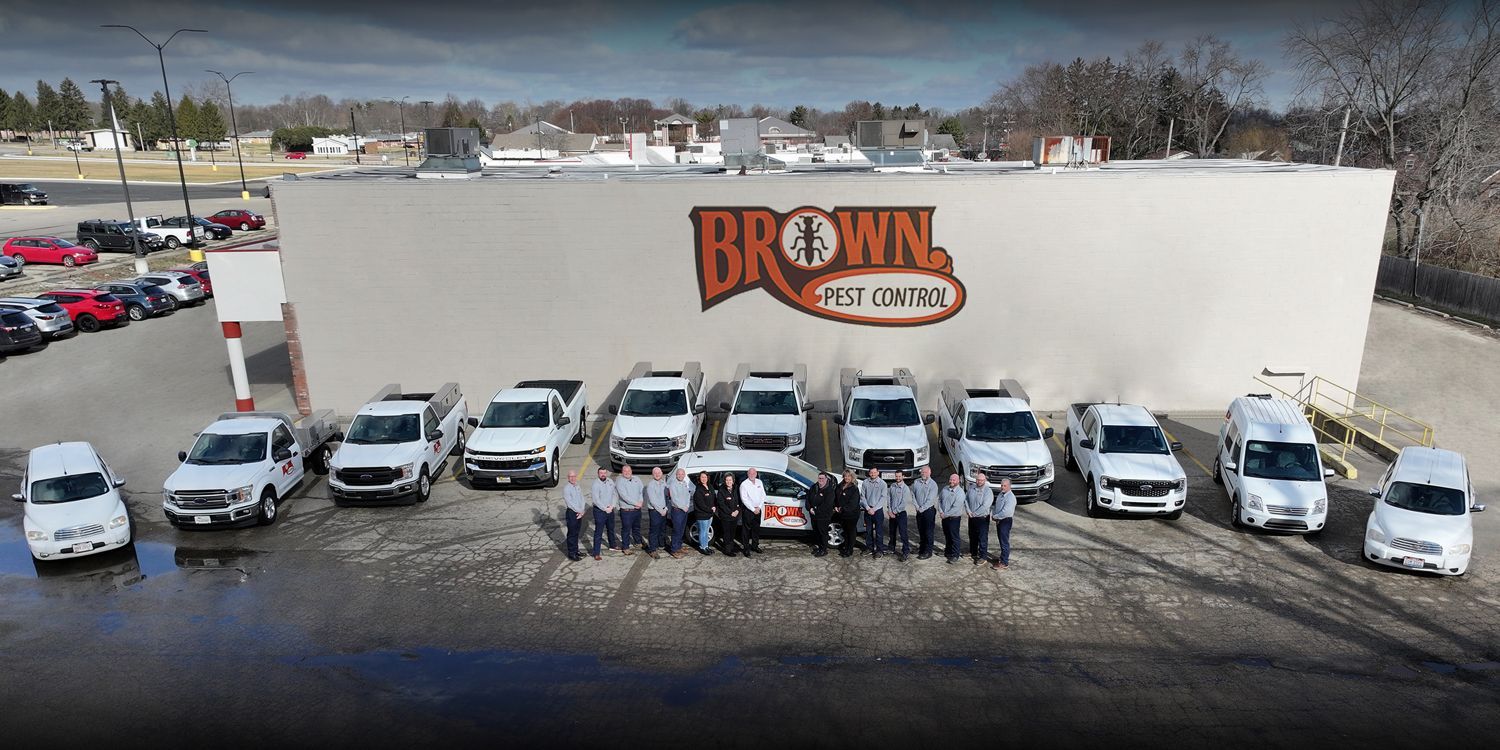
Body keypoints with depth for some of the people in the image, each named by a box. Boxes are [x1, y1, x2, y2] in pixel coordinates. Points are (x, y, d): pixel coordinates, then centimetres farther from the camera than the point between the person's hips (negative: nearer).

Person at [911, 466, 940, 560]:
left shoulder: (933, 484, -10)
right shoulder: (916, 482, 5)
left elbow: (930, 500, -14)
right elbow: (912, 494, 7)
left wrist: (922, 508, -15)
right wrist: (916, 506, -5)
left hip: (929, 510, -5)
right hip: (919, 510, 5)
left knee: (928, 531, -3)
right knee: (920, 530, 12)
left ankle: (928, 551, 2)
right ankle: (921, 548, 25)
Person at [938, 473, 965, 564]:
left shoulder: (960, 492, -17)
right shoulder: (945, 489, 4)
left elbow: (956, 507, -21)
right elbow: (939, 500, 11)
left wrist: (945, 515, -16)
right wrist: (940, 511, -4)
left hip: (954, 518, -6)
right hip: (944, 517, 6)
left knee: (954, 537, -1)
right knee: (947, 535, 19)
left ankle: (955, 555, 7)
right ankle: (948, 551, 34)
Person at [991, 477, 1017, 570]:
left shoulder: (1010, 497, -21)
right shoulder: (1000, 494, 8)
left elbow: (1006, 512, -27)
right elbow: (996, 506, 17)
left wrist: (995, 516, -15)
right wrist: (992, 513, -1)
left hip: (1005, 521, -9)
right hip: (999, 520, 9)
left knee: (1004, 542, -3)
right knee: (1001, 540, 20)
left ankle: (1004, 563, 3)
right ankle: (1003, 557, 35)